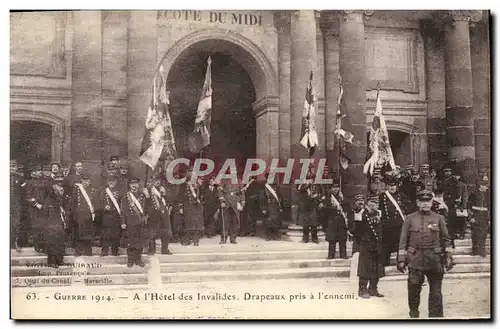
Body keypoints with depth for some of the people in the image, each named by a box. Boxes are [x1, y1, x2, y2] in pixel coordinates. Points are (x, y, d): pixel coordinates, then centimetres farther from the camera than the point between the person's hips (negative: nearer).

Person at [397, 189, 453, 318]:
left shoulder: (439, 218, 7)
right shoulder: (410, 219, 4)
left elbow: (445, 239, 12)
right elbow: (403, 241, 4)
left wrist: (448, 257, 6)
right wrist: (401, 259, -1)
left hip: (434, 260, 1)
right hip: (416, 259, -1)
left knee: (436, 292, 2)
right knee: (413, 288, 1)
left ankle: (436, 315, 12)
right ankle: (414, 313, 23)